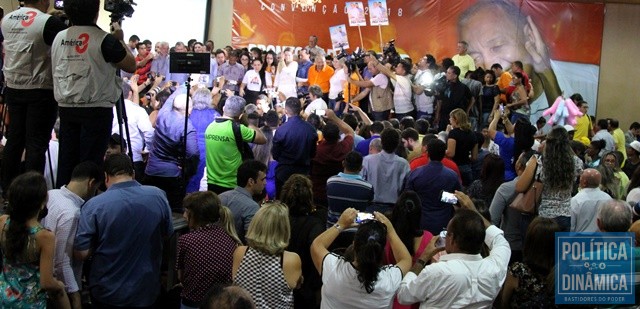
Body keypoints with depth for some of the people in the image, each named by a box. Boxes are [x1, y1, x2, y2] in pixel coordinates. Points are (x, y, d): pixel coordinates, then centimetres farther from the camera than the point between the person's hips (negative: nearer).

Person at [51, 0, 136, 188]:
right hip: (96, 110, -5)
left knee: (66, 159, 11)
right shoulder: (105, 40, -13)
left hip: (66, 108, 5)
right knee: (90, 163, 0)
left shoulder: (59, 38, 4)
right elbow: (131, 66, -3)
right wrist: (120, 40, 8)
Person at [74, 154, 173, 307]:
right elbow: (167, 234, 5)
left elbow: (81, 254, -15)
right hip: (147, 292, 2)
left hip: (107, 295, -2)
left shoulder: (94, 206, -19)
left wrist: (102, 242, 3)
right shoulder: (158, 196, -10)